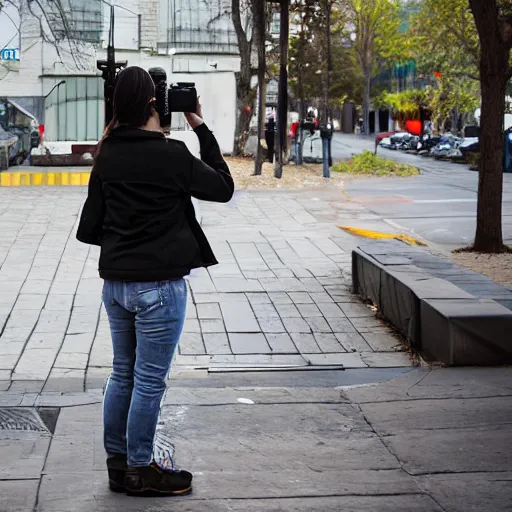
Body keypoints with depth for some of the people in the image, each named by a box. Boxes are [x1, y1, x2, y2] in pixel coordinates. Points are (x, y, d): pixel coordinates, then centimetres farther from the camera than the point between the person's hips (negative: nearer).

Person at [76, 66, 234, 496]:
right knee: (149, 381, 3)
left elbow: (89, 228, 7)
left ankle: (117, 463, 25)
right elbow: (223, 188, -3)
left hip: (115, 280, 7)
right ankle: (140, 470, 11)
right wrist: (203, 131, -1)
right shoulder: (171, 155, -15)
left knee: (123, 374, 17)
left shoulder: (108, 156, 3)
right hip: (159, 284, -7)